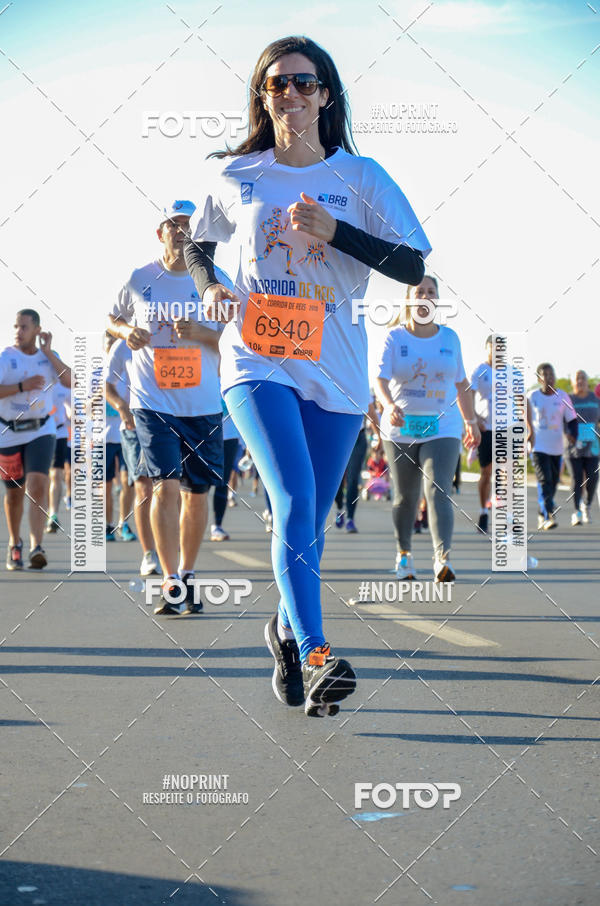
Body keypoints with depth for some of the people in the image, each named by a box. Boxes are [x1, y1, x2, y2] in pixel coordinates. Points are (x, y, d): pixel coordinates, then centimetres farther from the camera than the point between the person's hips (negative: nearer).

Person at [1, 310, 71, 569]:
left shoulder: (49, 356, 4)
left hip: (41, 431, 0)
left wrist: (48, 352, -12)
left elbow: (71, 382, -10)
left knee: (38, 486, -18)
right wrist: (22, 386, -25)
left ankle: (36, 546, -24)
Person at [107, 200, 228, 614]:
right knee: (166, 486, -14)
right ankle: (171, 584, -12)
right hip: (154, 402, -2)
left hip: (205, 405, 2)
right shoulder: (139, 280, 2)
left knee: (198, 492, 9)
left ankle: (188, 576, 26)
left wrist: (201, 332, -17)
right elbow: (112, 319, 18)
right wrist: (127, 332, -5)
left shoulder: (217, 281, 2)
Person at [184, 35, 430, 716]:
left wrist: (332, 230, -14)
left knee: (307, 521, 8)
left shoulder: (360, 176, 3)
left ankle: (287, 626, 35)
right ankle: (315, 656, -26)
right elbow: (198, 243, 23)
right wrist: (209, 287, 2)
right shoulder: (232, 176, 6)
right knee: (295, 501, -22)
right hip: (256, 360, -1)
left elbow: (413, 265, -3)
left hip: (335, 371, 1)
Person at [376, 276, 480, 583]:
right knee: (405, 496, 8)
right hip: (400, 429, 0)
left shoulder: (449, 337, 7)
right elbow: (381, 379, -12)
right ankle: (404, 553, 30)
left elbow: (461, 384, 15)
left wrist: (471, 422, 17)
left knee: (438, 491, -17)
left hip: (443, 428, 0)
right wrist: (389, 405, -32)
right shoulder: (395, 337, -1)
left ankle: (442, 559, -29)